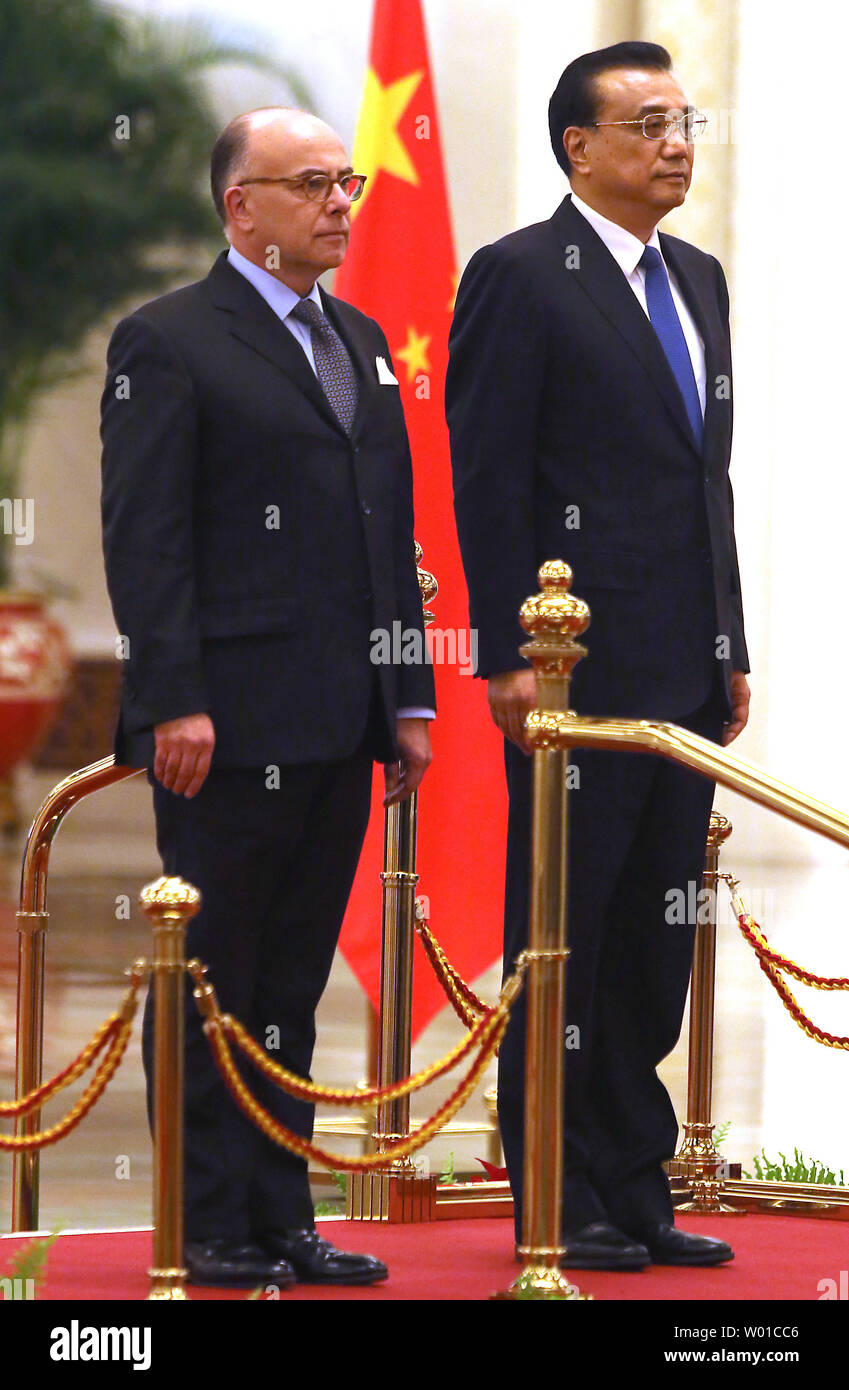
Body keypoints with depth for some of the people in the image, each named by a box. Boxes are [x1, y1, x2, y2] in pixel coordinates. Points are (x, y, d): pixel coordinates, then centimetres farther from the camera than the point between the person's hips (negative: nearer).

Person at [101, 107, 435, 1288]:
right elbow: (145, 540, -11)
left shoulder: (361, 344, 18)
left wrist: (409, 700, 14)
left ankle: (281, 1217, 16)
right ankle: (211, 1228, 5)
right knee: (211, 984, 0)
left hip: (338, 734, 7)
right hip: (231, 732, -7)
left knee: (292, 984, 12)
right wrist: (173, 702, -17)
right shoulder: (167, 344, -5)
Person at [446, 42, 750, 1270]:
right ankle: (564, 1203, 5)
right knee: (566, 937, -1)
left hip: (685, 669, 7)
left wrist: (732, 649, 15)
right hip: (578, 665, -7)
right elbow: (488, 482, -10)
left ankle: (636, 1191, 15)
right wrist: (511, 657, -16)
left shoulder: (699, 281, 16)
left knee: (656, 944, 10)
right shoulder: (520, 279, -7)